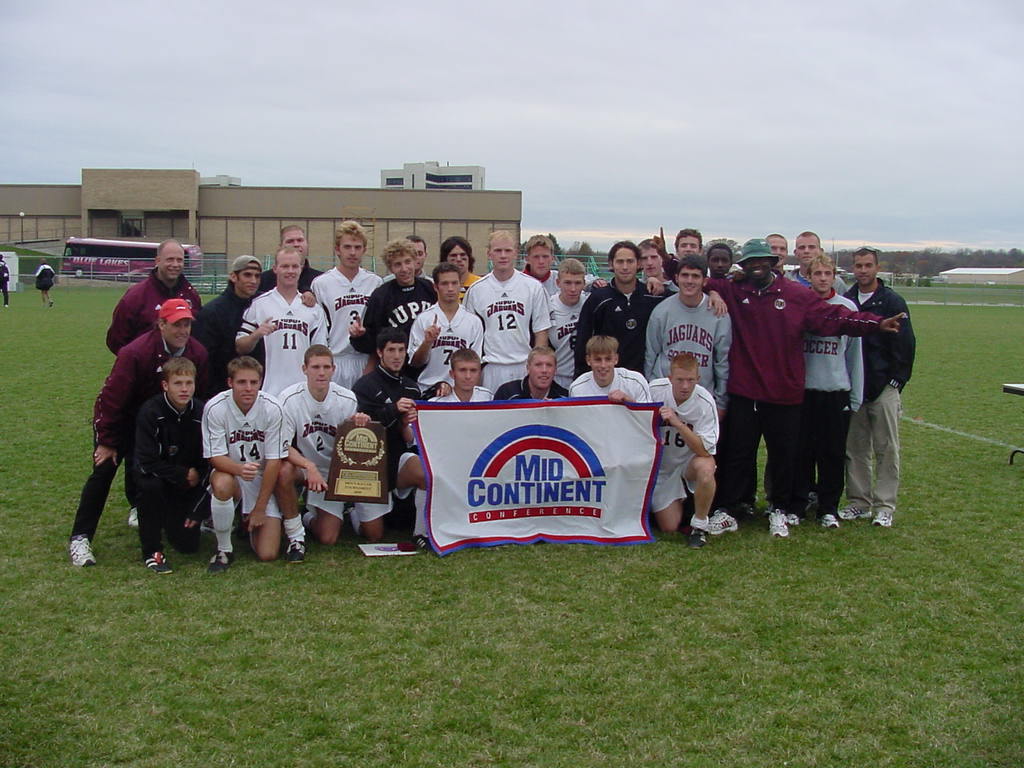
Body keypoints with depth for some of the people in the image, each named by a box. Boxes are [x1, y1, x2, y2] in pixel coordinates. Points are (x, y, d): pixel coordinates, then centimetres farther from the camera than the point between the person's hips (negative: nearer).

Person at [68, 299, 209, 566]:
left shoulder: (198, 354, -15)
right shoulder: (135, 353, -29)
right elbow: (112, 397, -24)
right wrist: (106, 441, -19)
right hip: (120, 420, -4)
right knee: (103, 471, -11)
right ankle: (80, 538, -7)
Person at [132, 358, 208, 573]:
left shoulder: (202, 413, -14)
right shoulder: (150, 412, -21)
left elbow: (208, 464, -8)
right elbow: (147, 462, -23)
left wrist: (197, 509, -8)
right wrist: (184, 474, -18)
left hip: (189, 486, 2)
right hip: (157, 476, -2)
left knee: (189, 545, -6)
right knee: (150, 485, -38)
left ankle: (171, 519, 30)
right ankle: (151, 550, -18)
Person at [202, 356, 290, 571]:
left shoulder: (272, 408, -17)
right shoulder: (215, 408, -17)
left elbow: (274, 461, -13)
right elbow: (216, 457, -15)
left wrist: (260, 508, -12)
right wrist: (240, 469, -38)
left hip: (265, 479, 0)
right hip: (230, 471, 0)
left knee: (267, 554, -12)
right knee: (222, 484, -39)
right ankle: (224, 549, -14)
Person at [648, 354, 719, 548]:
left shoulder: (705, 402, -22)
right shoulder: (654, 390, -18)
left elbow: (704, 450, -27)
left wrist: (678, 424, -38)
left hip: (690, 461, -1)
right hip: (661, 464, 1)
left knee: (705, 467, -38)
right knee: (670, 527, -4)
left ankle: (699, 525, -14)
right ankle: (679, 500, 33)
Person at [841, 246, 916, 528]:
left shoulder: (893, 302, -2)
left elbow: (906, 345, -3)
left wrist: (896, 380, -8)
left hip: (884, 388, -4)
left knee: (886, 449, 0)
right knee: (855, 448, 8)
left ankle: (885, 506, 5)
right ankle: (858, 502, 16)